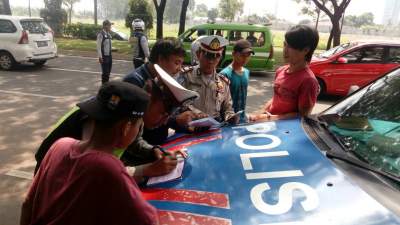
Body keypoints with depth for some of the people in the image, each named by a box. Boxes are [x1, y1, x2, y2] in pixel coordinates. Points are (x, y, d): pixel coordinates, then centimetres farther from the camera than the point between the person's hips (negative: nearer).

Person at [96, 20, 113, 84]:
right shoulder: (101, 34, -12)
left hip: (109, 56, 8)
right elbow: (98, 46, -15)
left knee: (108, 72, 14)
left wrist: (110, 54, 15)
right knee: (105, 72, -4)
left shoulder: (109, 34, 12)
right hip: (104, 56, -8)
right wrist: (100, 57, -19)